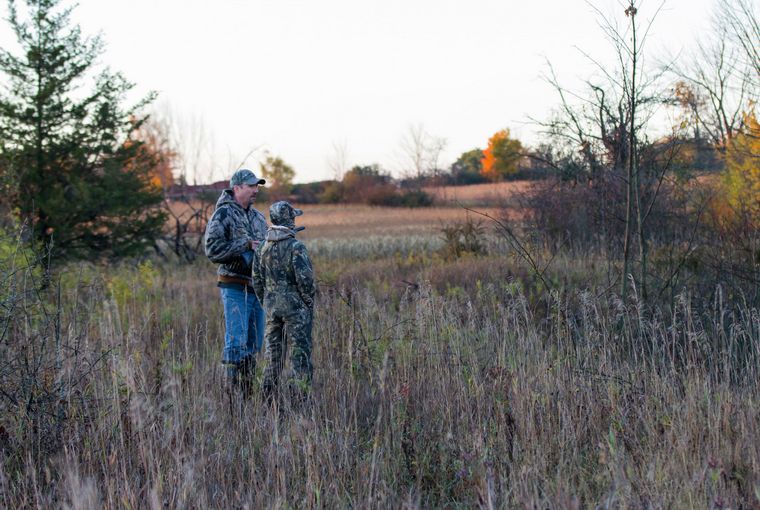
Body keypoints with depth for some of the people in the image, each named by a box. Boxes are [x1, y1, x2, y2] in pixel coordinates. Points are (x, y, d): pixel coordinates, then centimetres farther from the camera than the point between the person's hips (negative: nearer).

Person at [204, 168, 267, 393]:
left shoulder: (258, 216, 16)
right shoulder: (223, 214, -7)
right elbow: (212, 249, -16)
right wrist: (246, 245, -17)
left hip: (257, 287, 7)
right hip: (235, 288, -7)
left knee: (254, 343, 11)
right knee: (237, 341, -9)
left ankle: (248, 390, 18)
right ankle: (233, 387, -4)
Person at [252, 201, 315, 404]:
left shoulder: (263, 248, 5)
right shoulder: (295, 247, -15)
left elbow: (257, 281, 10)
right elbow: (305, 279, -17)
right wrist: (309, 303, -3)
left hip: (272, 306, 6)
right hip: (294, 307, -6)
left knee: (273, 351, 13)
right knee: (300, 351, 0)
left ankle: (268, 396, 17)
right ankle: (301, 395, 0)